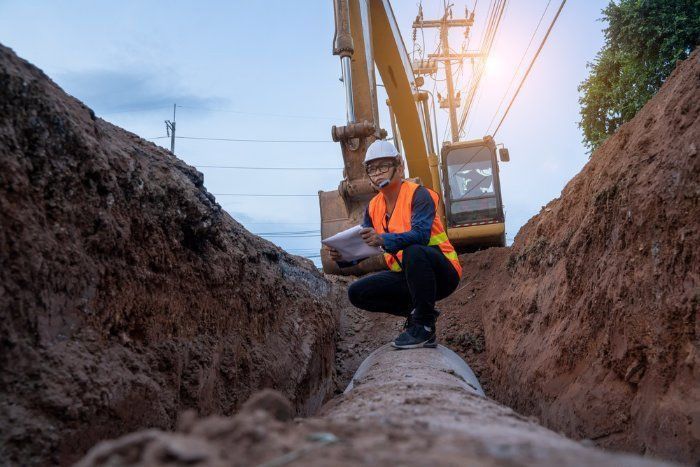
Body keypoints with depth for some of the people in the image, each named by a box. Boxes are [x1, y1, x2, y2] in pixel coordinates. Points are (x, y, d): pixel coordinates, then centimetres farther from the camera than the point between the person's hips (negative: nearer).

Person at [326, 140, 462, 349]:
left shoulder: (418, 194, -14)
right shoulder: (374, 207, 6)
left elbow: (420, 234, -31)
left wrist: (383, 240, -48)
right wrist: (343, 256, -23)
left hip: (442, 273, -7)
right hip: (406, 276, 7)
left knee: (413, 251, -38)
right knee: (357, 293, -6)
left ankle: (425, 325, -24)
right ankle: (415, 313, 2)